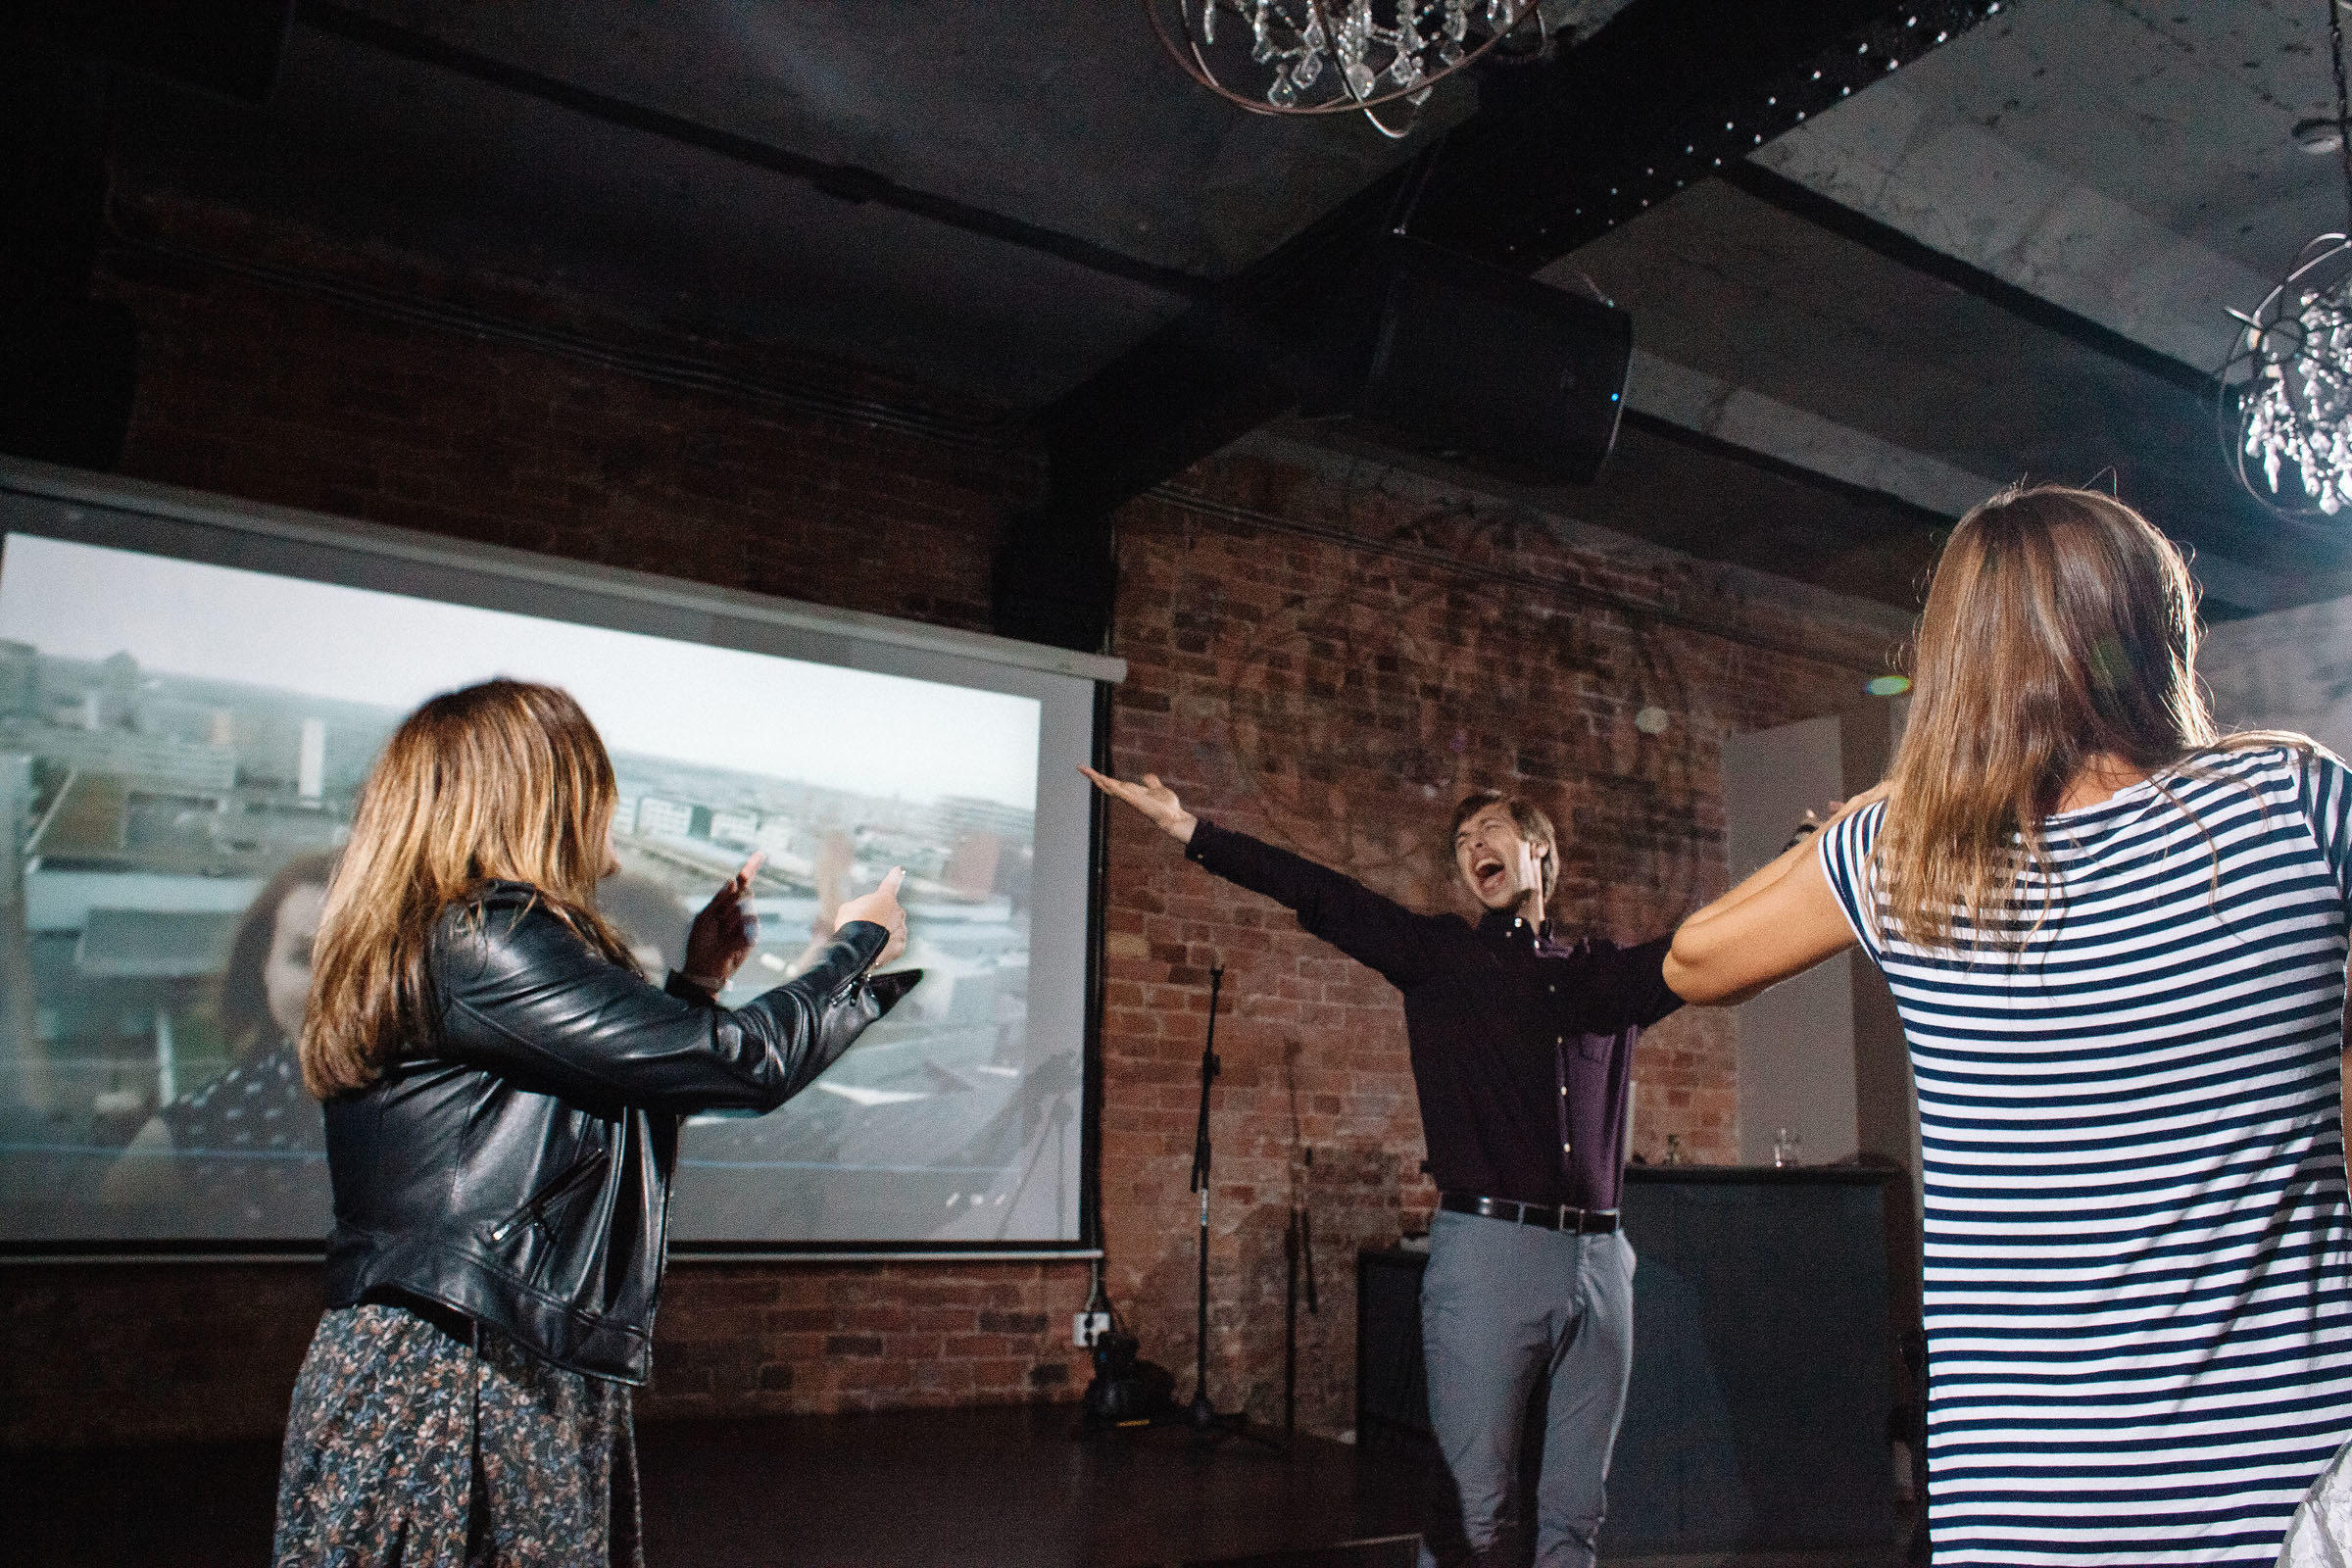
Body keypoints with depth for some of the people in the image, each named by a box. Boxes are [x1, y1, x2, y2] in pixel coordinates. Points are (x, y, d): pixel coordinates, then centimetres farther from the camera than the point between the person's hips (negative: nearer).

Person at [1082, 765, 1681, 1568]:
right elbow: (1322, 898, 0)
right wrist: (1191, 830, -7)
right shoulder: (1440, 952, 9)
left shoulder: (1606, 971, 17)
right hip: (1487, 1249, -3)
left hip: (1600, 1256, 3)